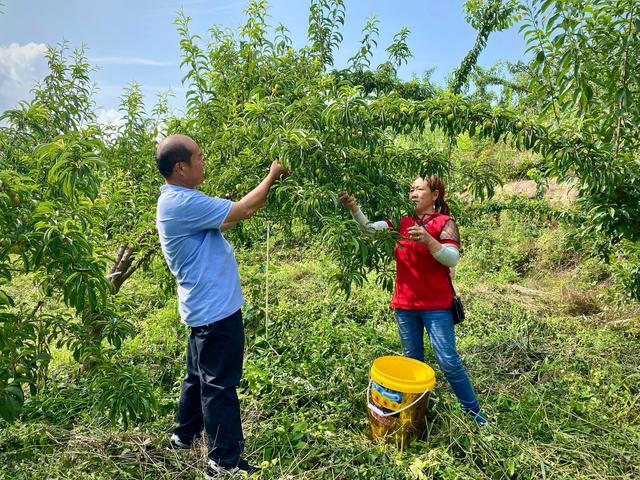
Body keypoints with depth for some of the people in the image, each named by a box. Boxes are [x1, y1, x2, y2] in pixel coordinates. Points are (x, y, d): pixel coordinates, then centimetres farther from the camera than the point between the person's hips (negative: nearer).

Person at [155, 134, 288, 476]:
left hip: (205, 306, 11)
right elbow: (242, 211, -21)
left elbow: (231, 214, 12)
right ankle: (224, 461, 17)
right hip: (216, 308, -11)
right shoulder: (184, 203, -23)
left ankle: (185, 433, 43)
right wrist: (271, 177, -6)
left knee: (199, 374, 25)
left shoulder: (178, 200, 10)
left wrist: (269, 186, 7)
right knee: (220, 385, 2)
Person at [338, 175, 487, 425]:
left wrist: (427, 239, -34)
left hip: (435, 306, -4)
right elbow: (371, 227, -6)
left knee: (448, 362, 1)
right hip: (404, 304, 5)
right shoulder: (403, 221, 6)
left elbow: (452, 258, -19)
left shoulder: (444, 223, -7)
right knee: (412, 360, 17)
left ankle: (473, 410, 22)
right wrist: (353, 207, -22)